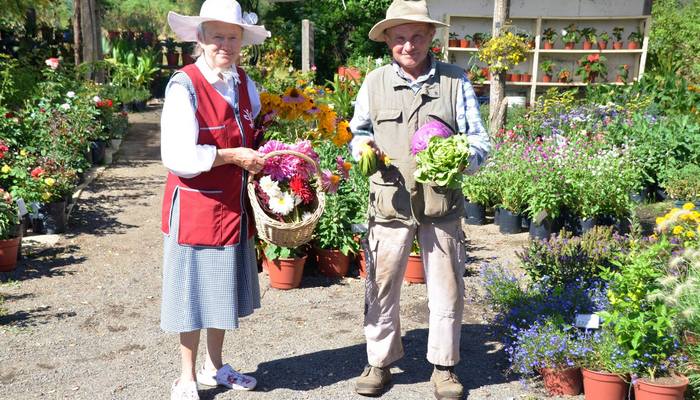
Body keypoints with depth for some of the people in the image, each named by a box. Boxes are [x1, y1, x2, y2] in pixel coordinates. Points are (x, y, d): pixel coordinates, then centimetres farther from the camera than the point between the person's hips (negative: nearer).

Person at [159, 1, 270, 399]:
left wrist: (261, 158, 3)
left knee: (224, 291, 18)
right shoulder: (184, 86, -16)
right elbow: (179, 156, -23)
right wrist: (234, 157, -18)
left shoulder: (245, 84, 6)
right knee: (194, 294, 7)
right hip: (195, 206, -7)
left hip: (235, 206, 7)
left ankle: (215, 367, 36)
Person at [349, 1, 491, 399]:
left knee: (447, 289, 8)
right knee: (382, 287, 6)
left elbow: (479, 141, 5)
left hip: (442, 205, 0)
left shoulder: (455, 80, 4)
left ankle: (445, 366, 26)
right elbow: (359, 132, 19)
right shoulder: (374, 82, 6)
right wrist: (364, 147, -4)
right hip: (390, 203, 0)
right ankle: (380, 362, 25)